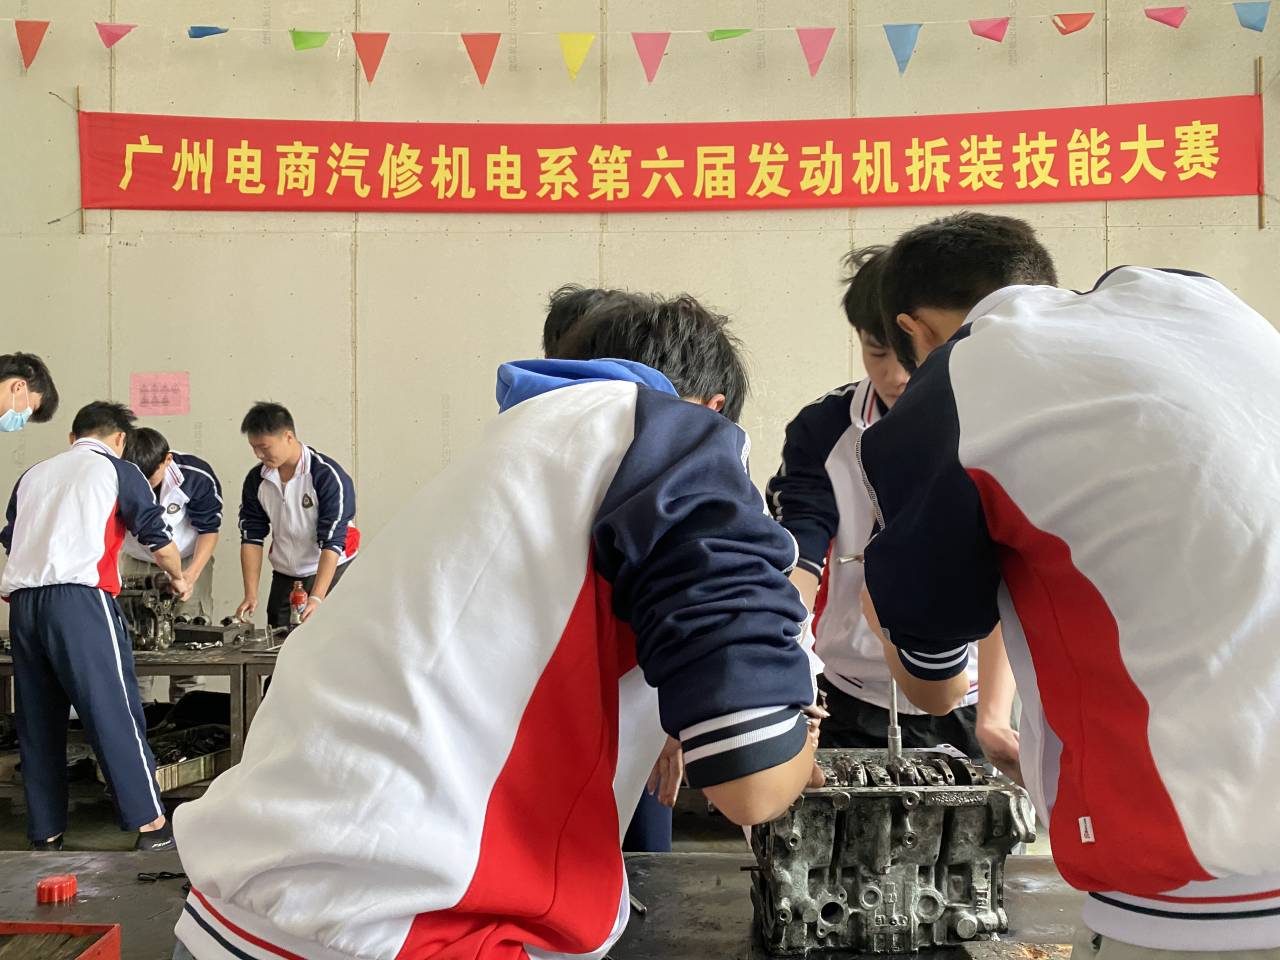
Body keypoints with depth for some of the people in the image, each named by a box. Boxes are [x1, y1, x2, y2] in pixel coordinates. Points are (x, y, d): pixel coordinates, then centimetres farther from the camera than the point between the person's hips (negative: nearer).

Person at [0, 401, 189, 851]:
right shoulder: (117, 471, 9)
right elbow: (157, 538, 6)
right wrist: (178, 578, 25)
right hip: (79, 599, -5)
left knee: (38, 721, 11)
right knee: (115, 712, -3)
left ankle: (45, 832, 17)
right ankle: (150, 823, -1)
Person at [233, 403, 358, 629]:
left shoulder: (328, 476, -19)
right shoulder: (256, 480, -1)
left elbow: (332, 542, -22)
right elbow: (251, 537, 2)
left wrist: (316, 598, -29)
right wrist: (251, 594, -8)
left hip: (330, 573, -5)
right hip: (284, 577, 5)